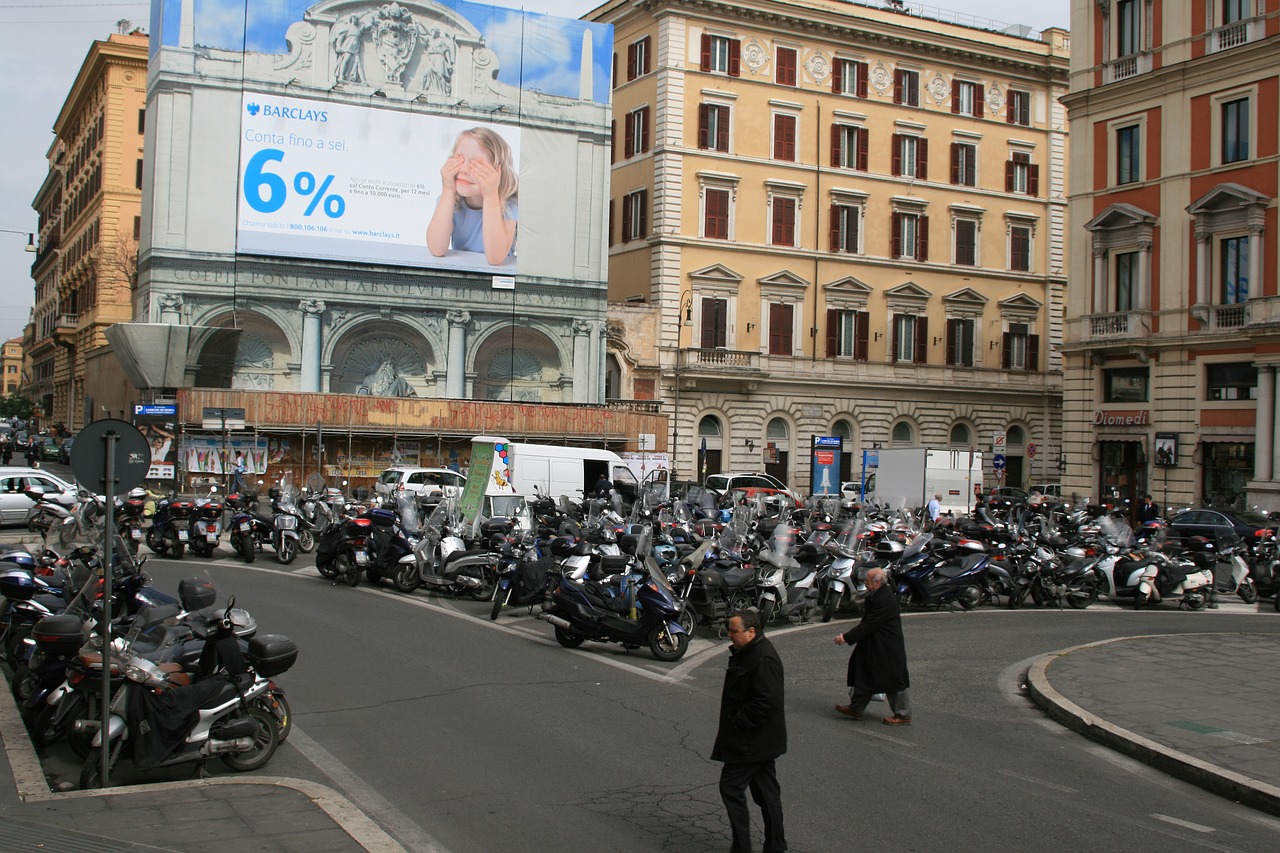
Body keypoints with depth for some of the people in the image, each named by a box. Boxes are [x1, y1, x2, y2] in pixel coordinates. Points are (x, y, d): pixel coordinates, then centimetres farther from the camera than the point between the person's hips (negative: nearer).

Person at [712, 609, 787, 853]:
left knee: (731, 787, -5)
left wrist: (738, 723, -20)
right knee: (765, 790, 15)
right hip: (760, 741, 10)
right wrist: (734, 724, 12)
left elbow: (765, 702, -27)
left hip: (751, 741, -10)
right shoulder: (748, 652, 10)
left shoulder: (764, 659, -23)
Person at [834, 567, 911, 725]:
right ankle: (855, 708, 24)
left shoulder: (885, 600, -26)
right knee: (864, 675, 15)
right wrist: (848, 635, 8)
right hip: (875, 647, 10)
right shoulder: (877, 596, 6)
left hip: (887, 649, -10)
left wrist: (847, 638, -21)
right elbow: (867, 622, 13)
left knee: (893, 681, 2)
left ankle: (903, 715, 15)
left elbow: (869, 625, -25)